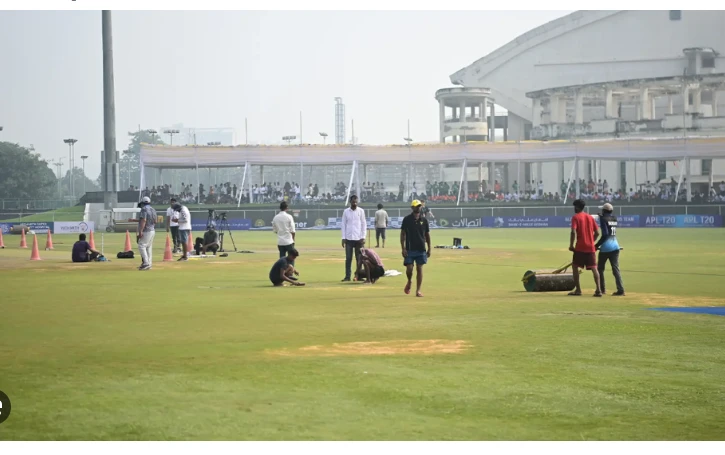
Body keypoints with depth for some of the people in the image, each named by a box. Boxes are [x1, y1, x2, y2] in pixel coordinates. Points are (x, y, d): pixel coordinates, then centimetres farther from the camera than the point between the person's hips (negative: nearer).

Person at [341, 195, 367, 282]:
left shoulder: (361, 211, 3)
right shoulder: (346, 212, 5)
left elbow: (364, 224, 3)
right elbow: (343, 225, 6)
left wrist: (363, 237, -5)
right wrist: (343, 238, -1)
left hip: (358, 238, -1)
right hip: (348, 238, 1)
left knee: (359, 258, 2)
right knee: (348, 258, 0)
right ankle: (347, 276, 2)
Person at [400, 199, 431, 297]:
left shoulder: (424, 220, 6)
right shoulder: (407, 219, -1)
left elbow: (427, 235, 11)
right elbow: (402, 234, -2)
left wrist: (429, 249, 7)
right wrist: (403, 248, -9)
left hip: (421, 249, 2)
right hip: (409, 249, -2)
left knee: (419, 269, 0)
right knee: (409, 269, -5)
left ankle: (418, 291, 5)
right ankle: (409, 282, 26)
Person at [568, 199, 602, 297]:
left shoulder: (575, 217, -4)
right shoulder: (590, 217, 13)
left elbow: (573, 232, -16)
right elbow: (597, 233, 10)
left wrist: (571, 245, -9)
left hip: (580, 247, -4)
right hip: (591, 247, 4)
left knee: (575, 266, 10)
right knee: (594, 268, 0)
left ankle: (578, 290, 6)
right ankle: (598, 290, -11)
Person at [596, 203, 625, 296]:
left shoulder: (603, 219, -8)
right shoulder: (614, 219, 10)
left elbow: (605, 234, -16)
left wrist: (597, 245, -12)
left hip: (605, 247, -5)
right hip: (615, 246, 5)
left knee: (600, 268, 11)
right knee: (615, 268, 1)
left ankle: (602, 289, 13)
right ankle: (620, 289, -11)